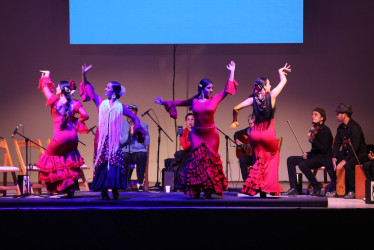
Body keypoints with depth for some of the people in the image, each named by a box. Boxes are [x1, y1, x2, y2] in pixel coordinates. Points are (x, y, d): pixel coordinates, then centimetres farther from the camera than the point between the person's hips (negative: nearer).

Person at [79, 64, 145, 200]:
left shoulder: (120, 107, 7)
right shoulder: (101, 103, 10)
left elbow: (135, 118, 15)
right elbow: (88, 89, 11)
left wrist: (136, 129, 2)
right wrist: (84, 74, 3)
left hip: (114, 140, -1)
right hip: (102, 139, 1)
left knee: (114, 162, -9)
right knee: (102, 164, -3)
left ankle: (115, 191, -7)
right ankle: (103, 192, -1)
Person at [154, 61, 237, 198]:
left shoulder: (215, 99, 1)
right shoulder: (194, 101, 5)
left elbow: (228, 89, 1)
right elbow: (179, 102, 20)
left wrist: (232, 72, 0)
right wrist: (165, 102, 25)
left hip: (211, 134, -1)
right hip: (196, 134, 1)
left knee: (210, 160, -1)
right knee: (197, 159, -4)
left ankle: (209, 190, 3)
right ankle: (196, 190, -1)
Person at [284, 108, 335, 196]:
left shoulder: (325, 131, -11)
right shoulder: (314, 130, 13)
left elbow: (324, 149, -21)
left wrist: (312, 140, -28)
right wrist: (307, 154, 2)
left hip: (323, 159, -9)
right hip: (314, 156, 9)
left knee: (302, 165, -31)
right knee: (290, 160, 0)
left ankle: (316, 187, -11)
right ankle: (294, 188, -5)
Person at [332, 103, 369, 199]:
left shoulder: (355, 127, -19)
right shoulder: (340, 128, 7)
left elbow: (355, 147, -26)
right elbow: (337, 144, 10)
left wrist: (344, 161, -30)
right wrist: (334, 157, -9)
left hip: (360, 154, -8)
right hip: (346, 153, 8)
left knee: (348, 165, -36)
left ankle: (352, 191, -20)